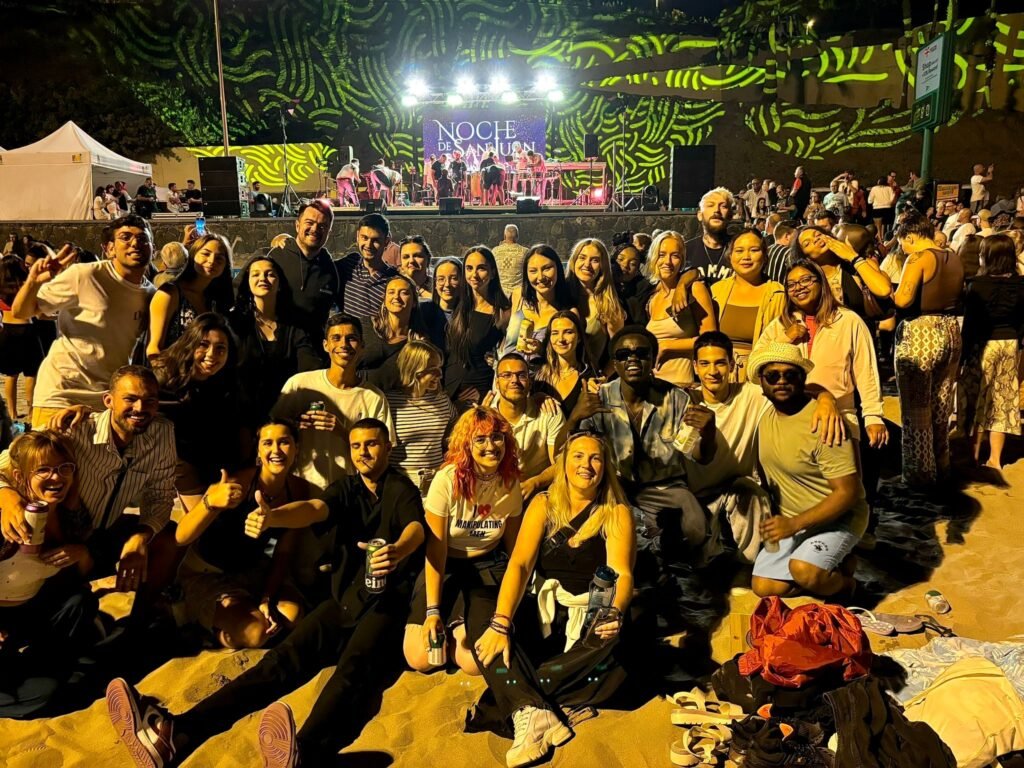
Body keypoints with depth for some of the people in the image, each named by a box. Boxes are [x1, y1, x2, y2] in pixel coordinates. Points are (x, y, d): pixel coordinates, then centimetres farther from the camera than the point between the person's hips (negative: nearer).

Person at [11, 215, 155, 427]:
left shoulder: (150, 294, 3)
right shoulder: (84, 276, -10)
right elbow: (20, 313, -5)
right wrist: (33, 282, -24)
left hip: (109, 399, 4)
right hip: (62, 394, -4)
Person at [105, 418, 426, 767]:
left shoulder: (401, 489, 3)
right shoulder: (345, 489, 17)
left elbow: (416, 526, -19)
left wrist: (397, 551, -44)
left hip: (386, 601, -4)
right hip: (343, 600, 5)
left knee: (354, 666, -34)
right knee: (284, 657, -19)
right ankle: (175, 734, -39)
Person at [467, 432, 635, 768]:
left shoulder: (616, 514, -4)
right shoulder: (544, 505, 0)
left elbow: (622, 574, -16)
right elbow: (519, 564, -11)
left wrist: (614, 614, -40)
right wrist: (500, 624, -26)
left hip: (591, 617, -2)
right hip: (543, 611, 2)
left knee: (606, 651, -35)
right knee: (486, 636, -24)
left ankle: (524, 708, -25)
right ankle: (536, 712, -35)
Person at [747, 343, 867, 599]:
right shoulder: (764, 414, -3)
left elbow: (848, 493, -23)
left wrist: (794, 524, -26)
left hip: (836, 518, -6)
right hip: (788, 519, 7)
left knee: (803, 571, -32)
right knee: (763, 587, -6)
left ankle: (843, 581, 1)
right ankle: (826, 567, 14)